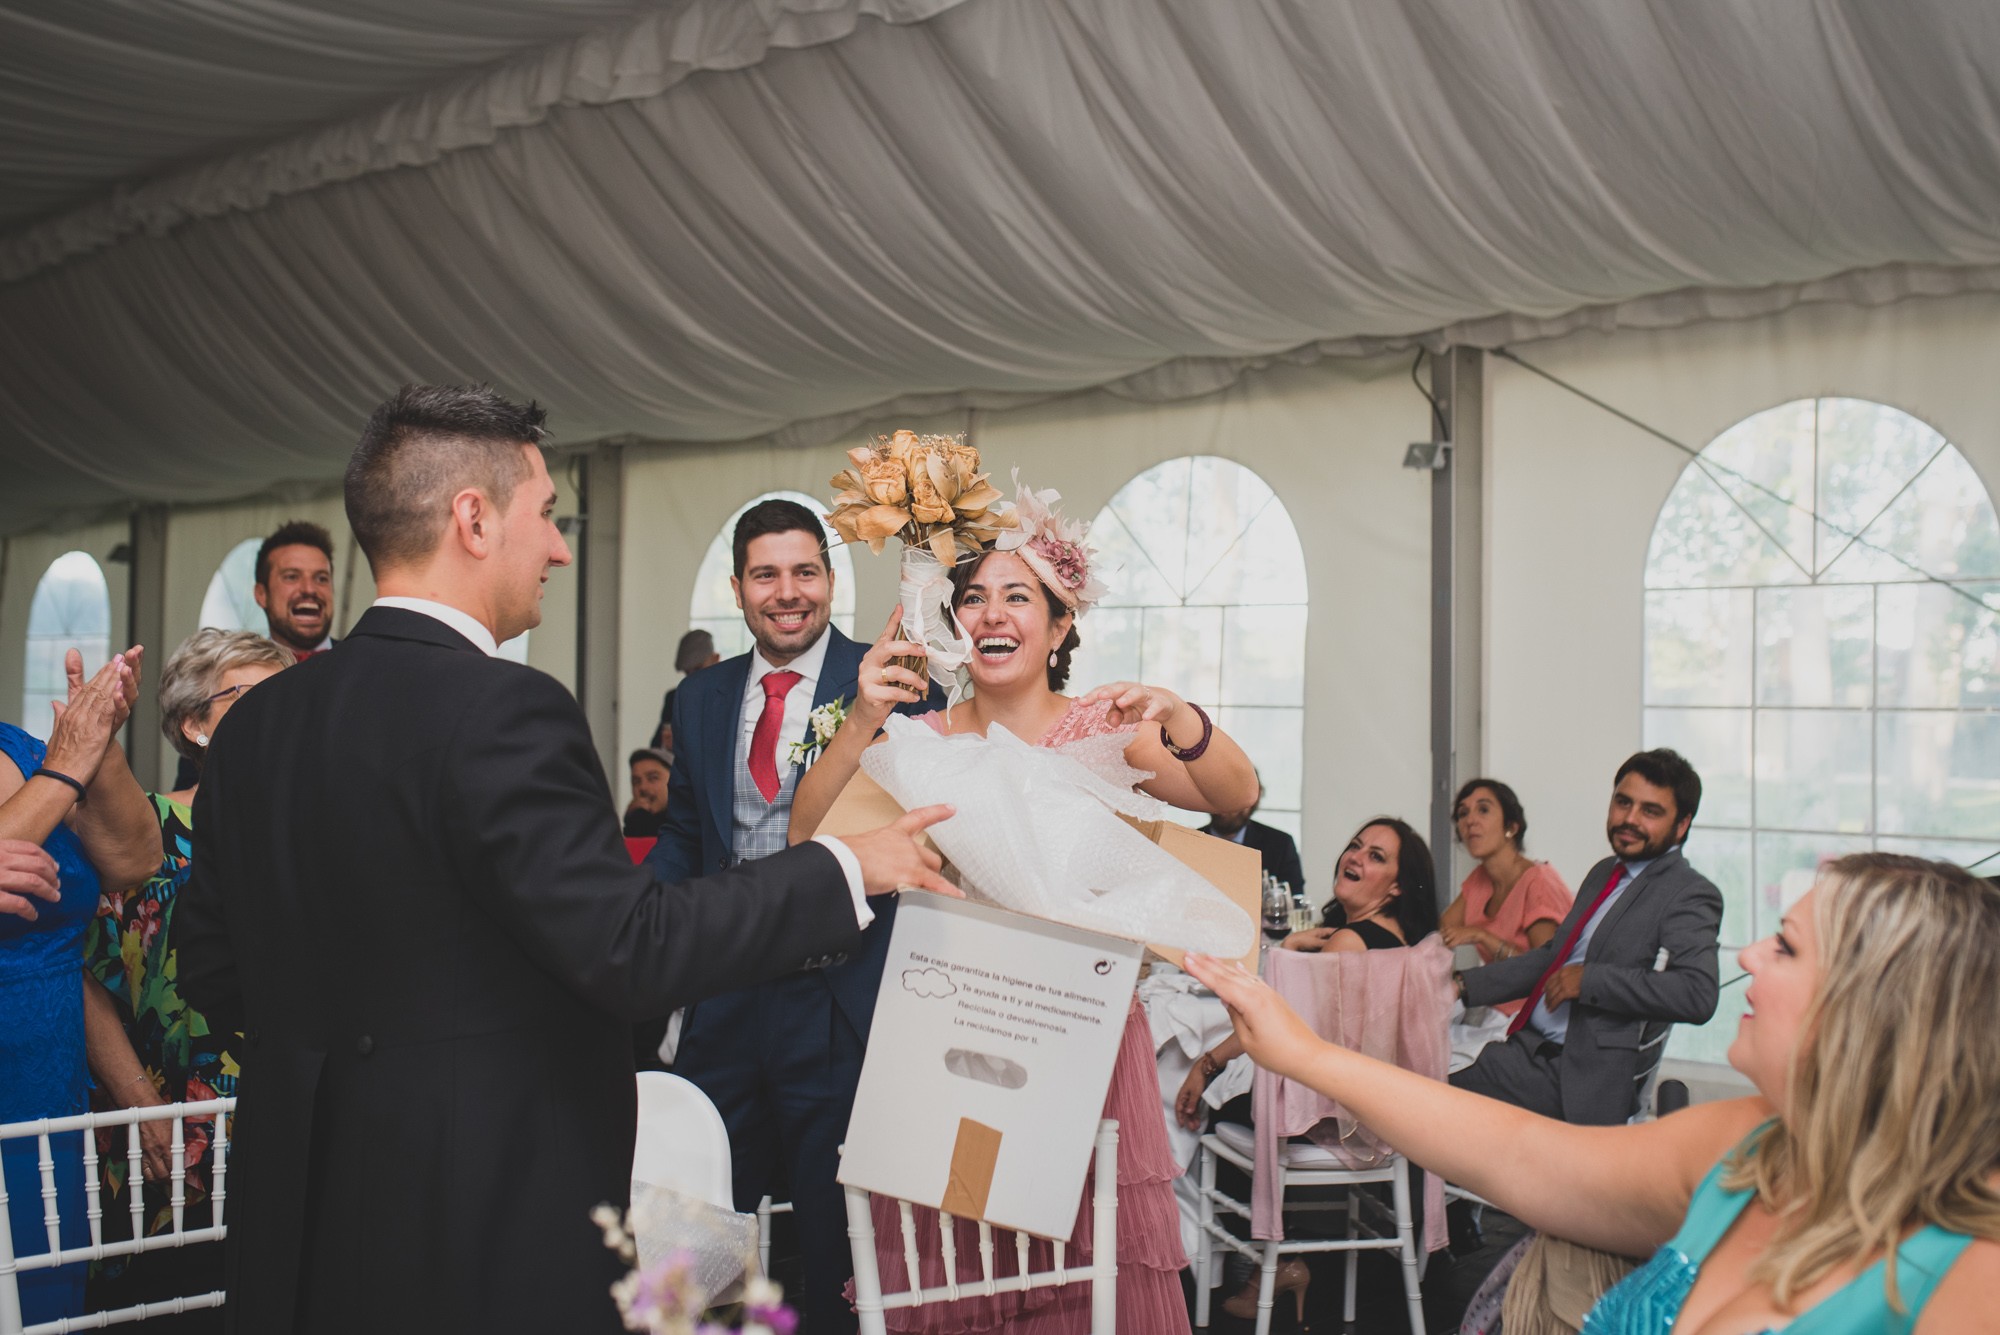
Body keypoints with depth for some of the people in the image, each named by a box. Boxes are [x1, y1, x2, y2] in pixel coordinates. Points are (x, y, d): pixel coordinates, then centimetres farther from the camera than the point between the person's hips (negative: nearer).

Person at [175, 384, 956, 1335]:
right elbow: (632, 952, -23)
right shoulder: (501, 711, -20)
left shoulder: (253, 722, 4)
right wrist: (846, 869, -12)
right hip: (488, 1231, -7)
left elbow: (211, 973, 9)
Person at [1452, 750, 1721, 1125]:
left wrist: (1590, 980, -20)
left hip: (1581, 1074, -8)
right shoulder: (1605, 873, 19)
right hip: (1529, 1045, 8)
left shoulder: (1689, 895, -9)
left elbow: (1698, 995, -23)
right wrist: (1464, 986, 19)